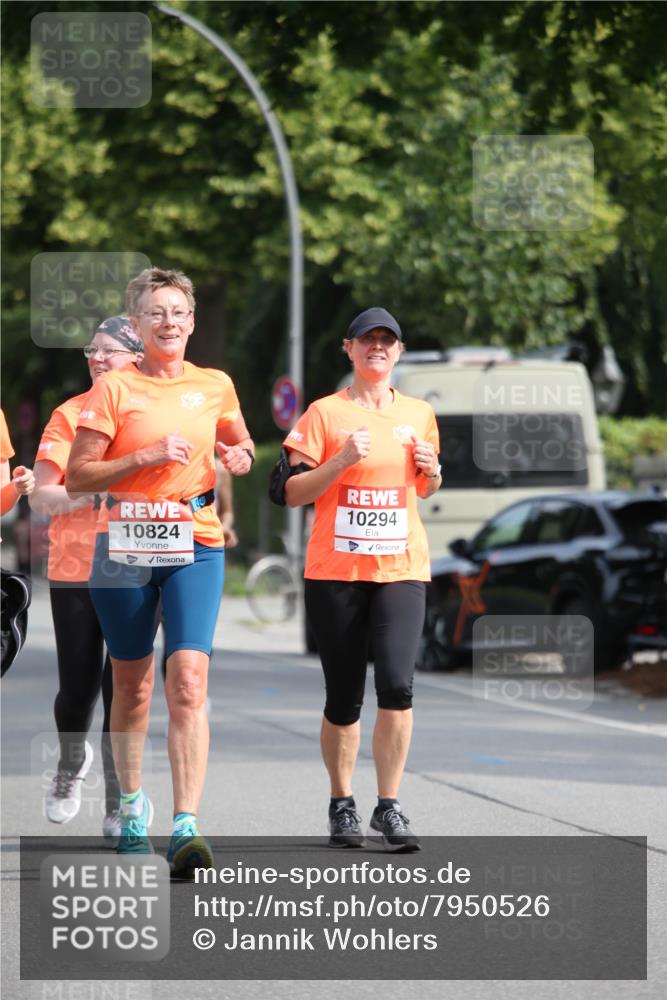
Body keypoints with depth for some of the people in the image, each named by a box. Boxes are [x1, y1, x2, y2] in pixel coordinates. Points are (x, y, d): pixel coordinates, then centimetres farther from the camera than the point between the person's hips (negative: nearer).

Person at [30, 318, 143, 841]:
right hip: (75, 571, 0)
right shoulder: (70, 414, 2)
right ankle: (72, 764, 34)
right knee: (78, 688, 3)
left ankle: (119, 807, 4)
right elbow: (40, 497, -2)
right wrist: (94, 492, -16)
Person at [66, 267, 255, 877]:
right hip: (125, 547, 0)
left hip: (196, 548, 0)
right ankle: (132, 802, 34)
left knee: (188, 681, -16)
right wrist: (148, 457, -15)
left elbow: (240, 445, 27)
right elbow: (78, 476, -4)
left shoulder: (215, 386, 8)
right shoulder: (115, 388, 0)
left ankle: (186, 826, -23)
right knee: (132, 687, 11)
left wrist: (240, 455, 4)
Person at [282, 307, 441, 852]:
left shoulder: (419, 414, 11)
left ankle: (389, 807, -6)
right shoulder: (325, 413, 0)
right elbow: (293, 493, -2)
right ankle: (341, 804, 21)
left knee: (397, 684, -15)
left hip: (402, 568, 2)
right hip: (335, 571, -2)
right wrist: (340, 462, -16)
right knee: (344, 698, 3)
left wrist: (431, 471, 1)